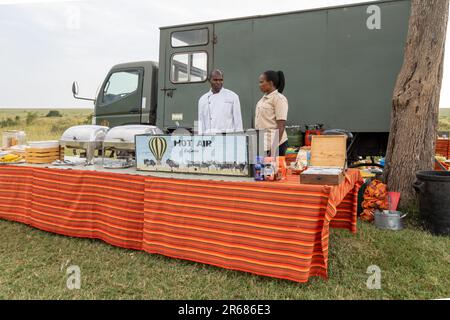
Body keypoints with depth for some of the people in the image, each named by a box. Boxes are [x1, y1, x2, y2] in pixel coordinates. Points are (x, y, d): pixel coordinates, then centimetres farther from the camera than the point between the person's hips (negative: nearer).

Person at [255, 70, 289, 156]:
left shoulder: (279, 99, -10)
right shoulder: (263, 98, 14)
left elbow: (281, 126, -15)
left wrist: (275, 147, -19)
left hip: (273, 144, -7)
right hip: (262, 143, 7)